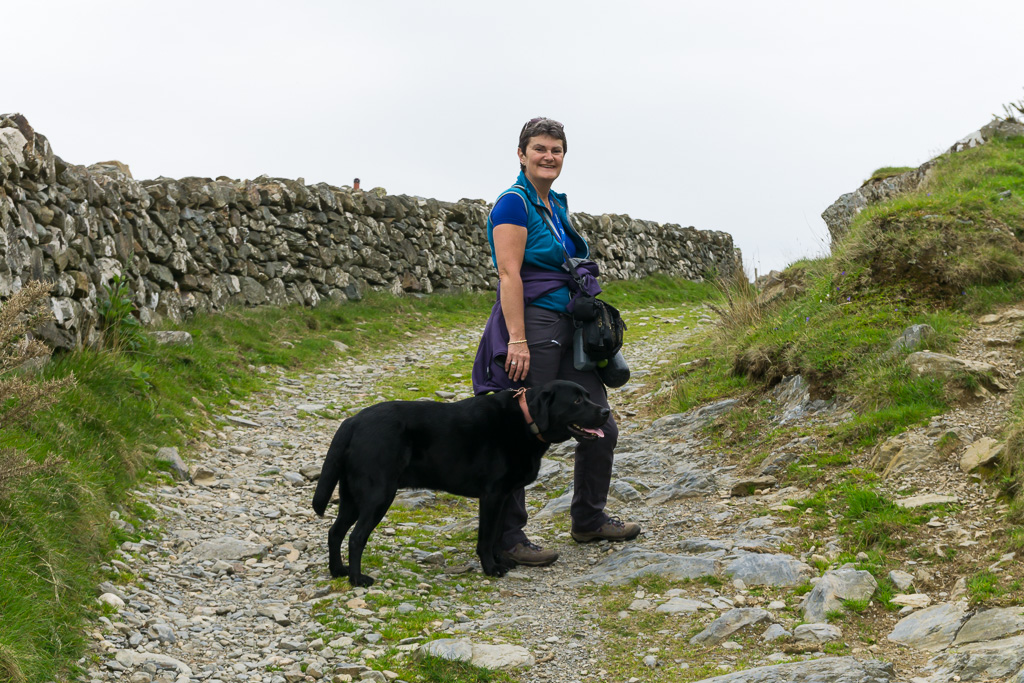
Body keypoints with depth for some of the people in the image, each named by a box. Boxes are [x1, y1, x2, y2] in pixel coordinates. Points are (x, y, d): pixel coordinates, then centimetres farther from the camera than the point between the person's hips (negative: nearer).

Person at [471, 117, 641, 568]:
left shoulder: (556, 204, 16)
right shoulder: (514, 203, -11)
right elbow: (509, 275, -17)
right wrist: (518, 340, -23)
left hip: (568, 327, 9)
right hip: (533, 324, -9)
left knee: (600, 427, 11)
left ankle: (588, 520, 26)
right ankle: (506, 535, 7)